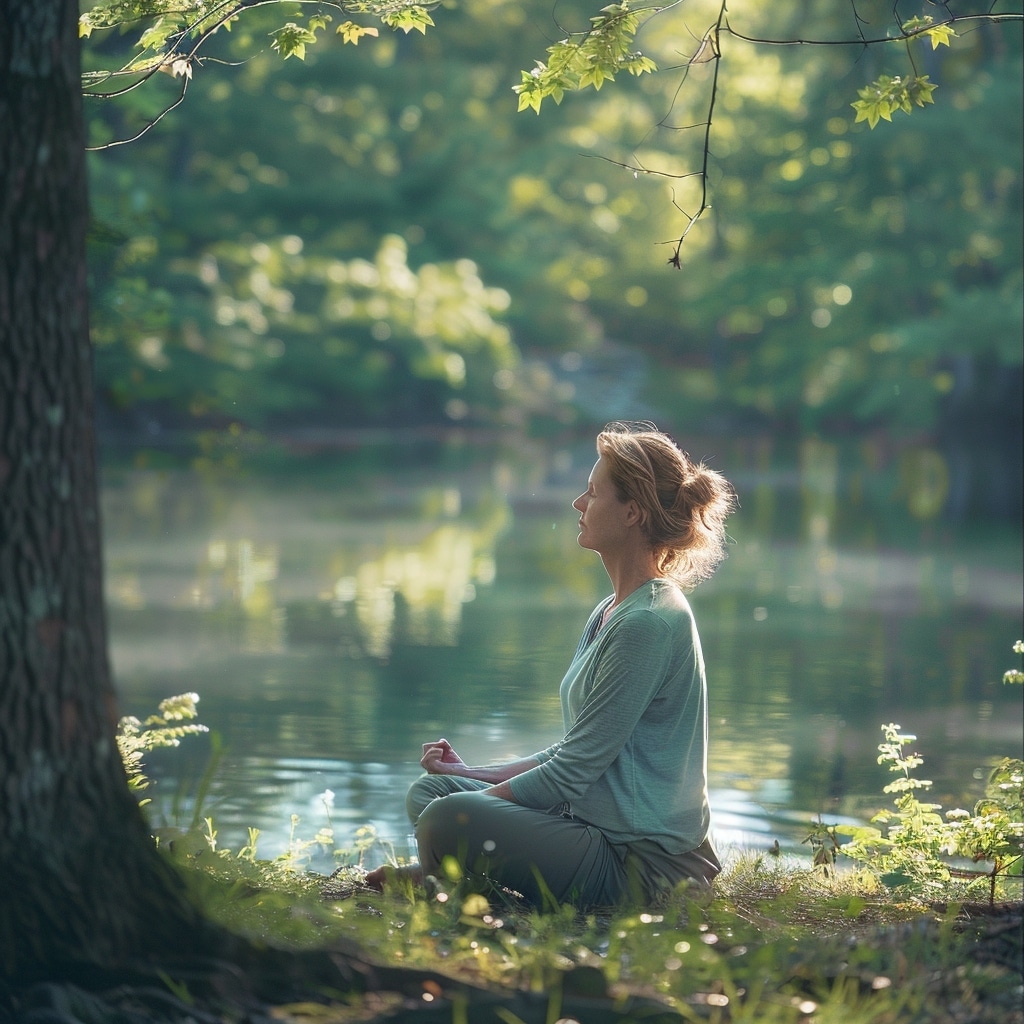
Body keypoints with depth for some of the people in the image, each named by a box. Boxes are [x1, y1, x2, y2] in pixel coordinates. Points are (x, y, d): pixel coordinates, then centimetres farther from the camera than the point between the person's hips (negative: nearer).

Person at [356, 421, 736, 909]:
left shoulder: (649, 623, -18)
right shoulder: (610, 612, 15)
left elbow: (572, 772, -17)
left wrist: (465, 805, -8)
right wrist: (474, 775, 11)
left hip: (641, 866, -10)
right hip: (598, 827, 10)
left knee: (449, 819, -26)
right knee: (429, 789, 16)